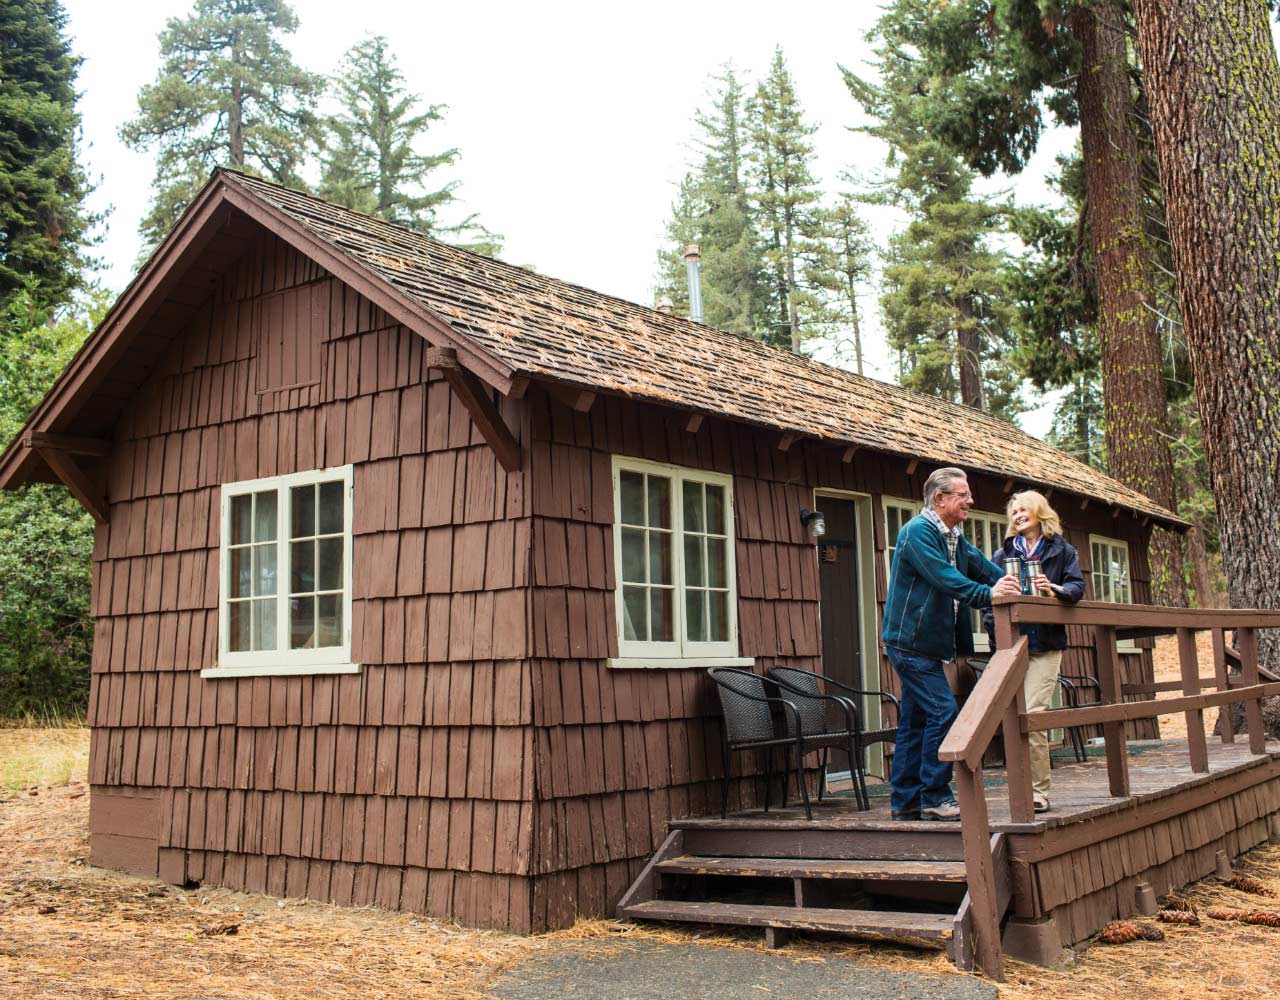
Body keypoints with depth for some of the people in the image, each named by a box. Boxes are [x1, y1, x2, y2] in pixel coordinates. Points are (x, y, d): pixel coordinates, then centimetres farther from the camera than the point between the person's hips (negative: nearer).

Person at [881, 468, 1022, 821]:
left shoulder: (954, 538, 17)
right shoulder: (918, 532, -15)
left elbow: (985, 568, 11)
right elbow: (944, 578, -28)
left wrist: (1020, 587, -4)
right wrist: (988, 594, -37)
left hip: (926, 645, 10)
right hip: (910, 642, -10)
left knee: (915, 720, 11)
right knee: (942, 711, -12)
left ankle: (905, 801, 16)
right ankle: (935, 798, -6)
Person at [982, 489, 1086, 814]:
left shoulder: (1061, 550, 11)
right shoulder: (1003, 553, 16)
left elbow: (1077, 586, 1)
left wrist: (1055, 590, -20)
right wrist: (993, 623, -6)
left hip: (1045, 645, -3)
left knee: (1030, 715, -15)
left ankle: (1038, 791, -7)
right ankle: (1025, 787, 11)